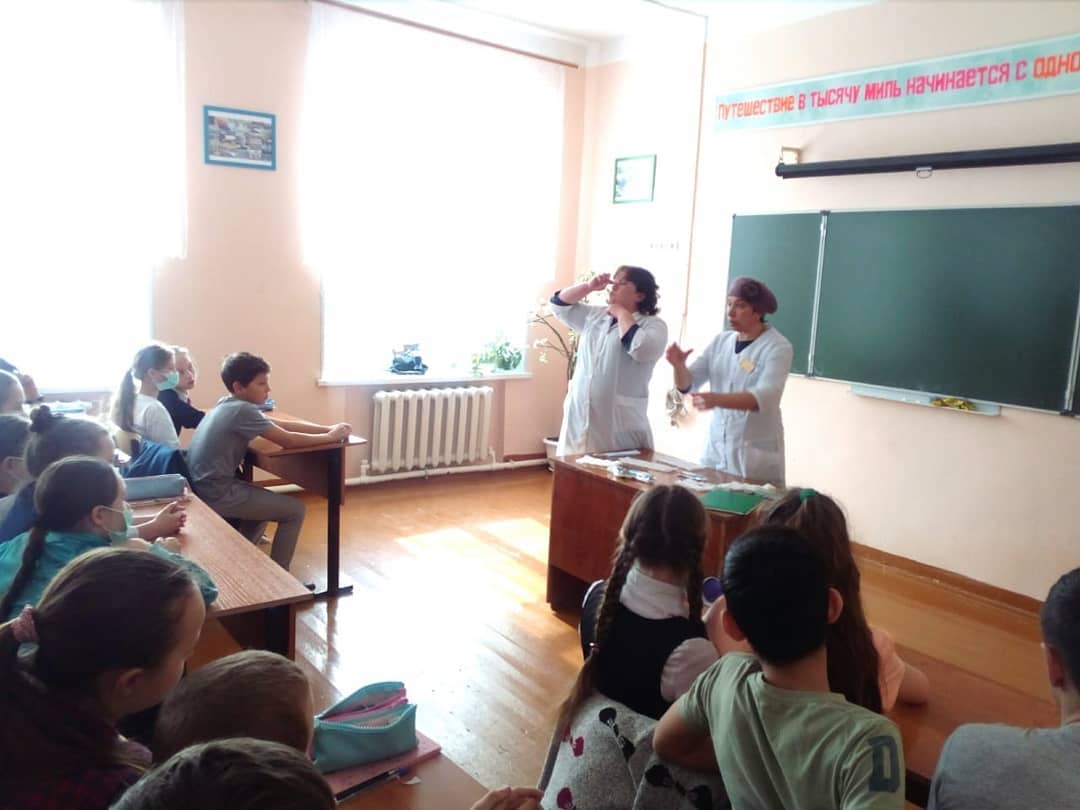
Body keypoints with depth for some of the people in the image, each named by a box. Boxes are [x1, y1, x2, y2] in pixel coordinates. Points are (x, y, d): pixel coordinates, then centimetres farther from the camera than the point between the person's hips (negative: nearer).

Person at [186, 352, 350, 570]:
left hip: (205, 487, 9)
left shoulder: (229, 405, 9)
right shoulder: (242, 410, -19)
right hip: (217, 494, -9)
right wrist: (331, 437, -4)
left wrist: (328, 428, 2)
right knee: (295, 510, -1)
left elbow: (282, 424, 9)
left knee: (268, 500, 29)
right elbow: (288, 440, -17)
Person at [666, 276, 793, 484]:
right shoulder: (720, 341, 7)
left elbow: (765, 397, -22)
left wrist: (717, 399, -36)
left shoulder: (777, 347, -8)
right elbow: (687, 385, 5)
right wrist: (679, 365, -16)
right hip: (715, 448, 4)